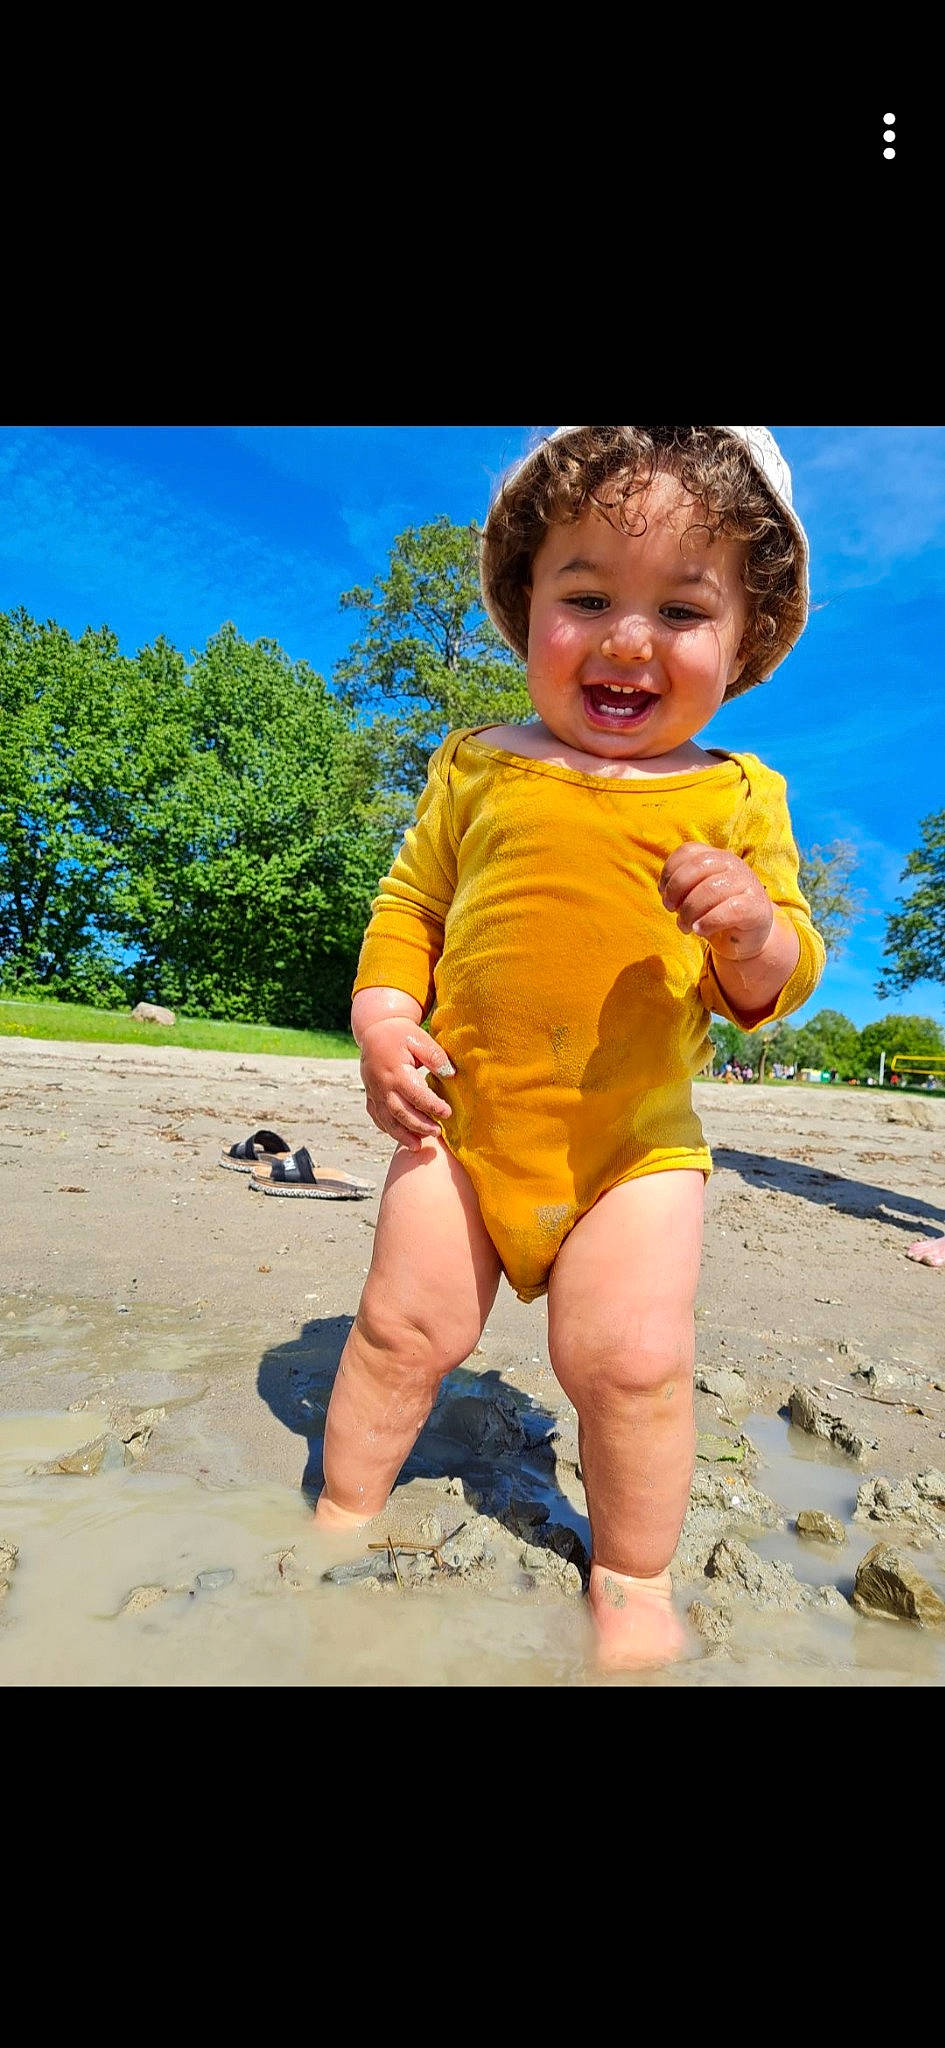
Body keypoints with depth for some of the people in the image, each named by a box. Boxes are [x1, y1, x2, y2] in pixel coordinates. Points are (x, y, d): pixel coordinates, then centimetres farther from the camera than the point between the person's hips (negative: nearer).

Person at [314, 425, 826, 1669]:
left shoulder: (736, 797, 1)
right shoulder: (478, 766, 2)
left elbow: (777, 984, 3)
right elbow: (408, 905, 9)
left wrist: (755, 927, -20)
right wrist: (383, 1015, -8)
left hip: (637, 1141, -1)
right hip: (465, 1117, 2)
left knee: (635, 1359, -4)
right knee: (407, 1325, 8)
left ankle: (632, 1580, 24)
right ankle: (345, 1508, 35)